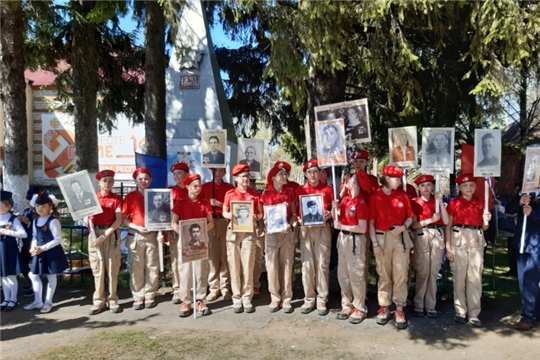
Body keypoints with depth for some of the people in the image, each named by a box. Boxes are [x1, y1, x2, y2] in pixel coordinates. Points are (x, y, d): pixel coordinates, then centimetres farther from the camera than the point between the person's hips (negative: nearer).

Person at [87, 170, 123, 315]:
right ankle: (98, 300, 11)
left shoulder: (117, 198, 1)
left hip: (111, 234, -1)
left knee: (112, 268, 2)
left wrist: (105, 235, -16)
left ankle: (112, 300, 11)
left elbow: (118, 220, -7)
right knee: (97, 268, 4)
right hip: (95, 233, 1)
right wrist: (90, 229, -13)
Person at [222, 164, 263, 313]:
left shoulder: (255, 194, 5)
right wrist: (229, 215, -13)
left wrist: (256, 217, -14)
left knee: (248, 266, -1)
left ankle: (247, 298, 8)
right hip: (233, 231, 0)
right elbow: (224, 212, 10)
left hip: (249, 232, 0)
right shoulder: (229, 194, 5)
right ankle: (236, 298, 11)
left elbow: (260, 213, 8)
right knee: (234, 266, 2)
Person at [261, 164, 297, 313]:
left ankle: (286, 299, 13)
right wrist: (267, 226, -15)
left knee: (287, 266, 4)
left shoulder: (290, 193, 6)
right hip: (271, 233, -1)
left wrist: (289, 224, -14)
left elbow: (294, 214, 4)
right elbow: (264, 214, 4)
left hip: (287, 233, 1)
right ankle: (275, 298, 14)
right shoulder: (266, 194, 2)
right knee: (272, 266, 2)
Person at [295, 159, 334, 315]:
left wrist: (330, 214, -15)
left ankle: (322, 299, 10)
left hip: (323, 229, -1)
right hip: (306, 230, 1)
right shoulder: (300, 190, 6)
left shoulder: (328, 189, 3)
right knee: (307, 265, 4)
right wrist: (299, 218, -12)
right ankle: (309, 298, 14)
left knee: (322, 264, 1)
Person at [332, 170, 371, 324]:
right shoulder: (346, 198, 7)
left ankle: (359, 309, 14)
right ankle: (347, 305, 26)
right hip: (343, 238, 8)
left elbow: (362, 228, -19)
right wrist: (335, 207, -6)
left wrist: (342, 226, -17)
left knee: (356, 275, 2)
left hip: (355, 240, -8)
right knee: (343, 274, 14)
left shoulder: (361, 203, -16)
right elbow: (337, 218, 12)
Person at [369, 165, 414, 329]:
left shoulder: (402, 195, 6)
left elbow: (410, 217, 10)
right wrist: (375, 243, -8)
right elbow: (371, 222, -3)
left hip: (401, 238, 2)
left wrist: (403, 227, -11)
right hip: (382, 238, -2)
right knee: (384, 275, 6)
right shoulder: (375, 197, -3)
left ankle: (399, 309, 9)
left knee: (401, 274, 1)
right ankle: (383, 307, 18)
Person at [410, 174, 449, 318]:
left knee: (434, 272, 5)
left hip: (437, 236, 3)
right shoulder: (415, 202, 3)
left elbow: (446, 221, -2)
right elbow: (413, 224, -4)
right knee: (422, 272, -2)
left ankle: (431, 305, 12)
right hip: (421, 237, -2)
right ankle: (418, 305, 8)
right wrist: (430, 220, -16)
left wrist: (441, 202, -8)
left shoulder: (437, 201, 10)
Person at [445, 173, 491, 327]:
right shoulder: (453, 202, 0)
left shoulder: (480, 203, 10)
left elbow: (483, 227, 16)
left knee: (475, 279, 4)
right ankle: (460, 311, 15)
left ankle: (474, 313, 12)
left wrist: (486, 220, -7)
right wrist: (448, 247, -7)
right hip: (459, 241, -3)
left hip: (477, 242, 3)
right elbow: (448, 226, -1)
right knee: (459, 278, 4)